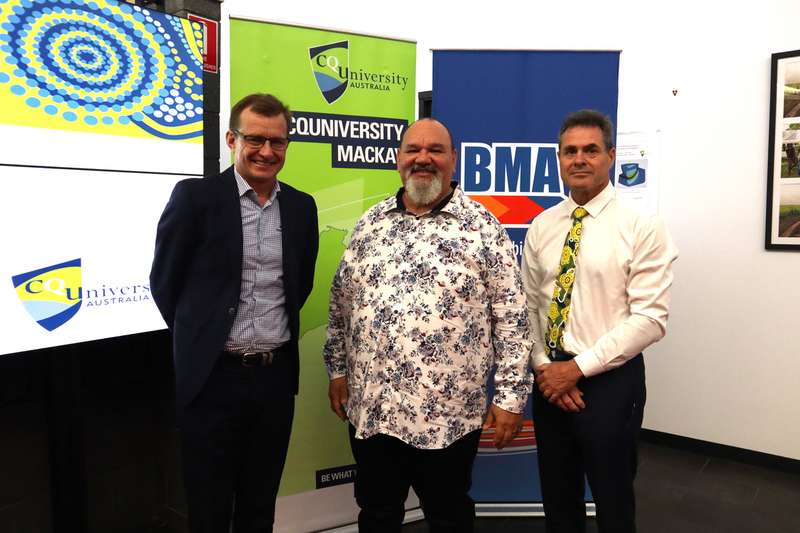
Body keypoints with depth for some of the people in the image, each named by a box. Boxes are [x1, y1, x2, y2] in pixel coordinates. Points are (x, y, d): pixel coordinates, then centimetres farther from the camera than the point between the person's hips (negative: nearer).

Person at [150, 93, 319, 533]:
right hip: (212, 376, -3)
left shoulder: (302, 206, 5)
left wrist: (276, 331, 11)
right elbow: (165, 281, -1)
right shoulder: (195, 196, -8)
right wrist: (199, 339, 5)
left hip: (277, 375, 4)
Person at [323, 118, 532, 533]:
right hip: (371, 408, 4)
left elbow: (511, 318, -6)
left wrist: (510, 397, -8)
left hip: (448, 413, -3)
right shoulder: (370, 223, 6)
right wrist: (338, 369, 11)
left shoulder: (483, 227, -6)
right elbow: (341, 302, 12)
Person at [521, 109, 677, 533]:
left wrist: (578, 367, -16)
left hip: (610, 381, -4)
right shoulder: (541, 227, 4)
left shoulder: (642, 227, -10)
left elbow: (650, 319, -15)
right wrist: (544, 368, -8)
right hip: (550, 380, 4)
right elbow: (528, 306, 5)